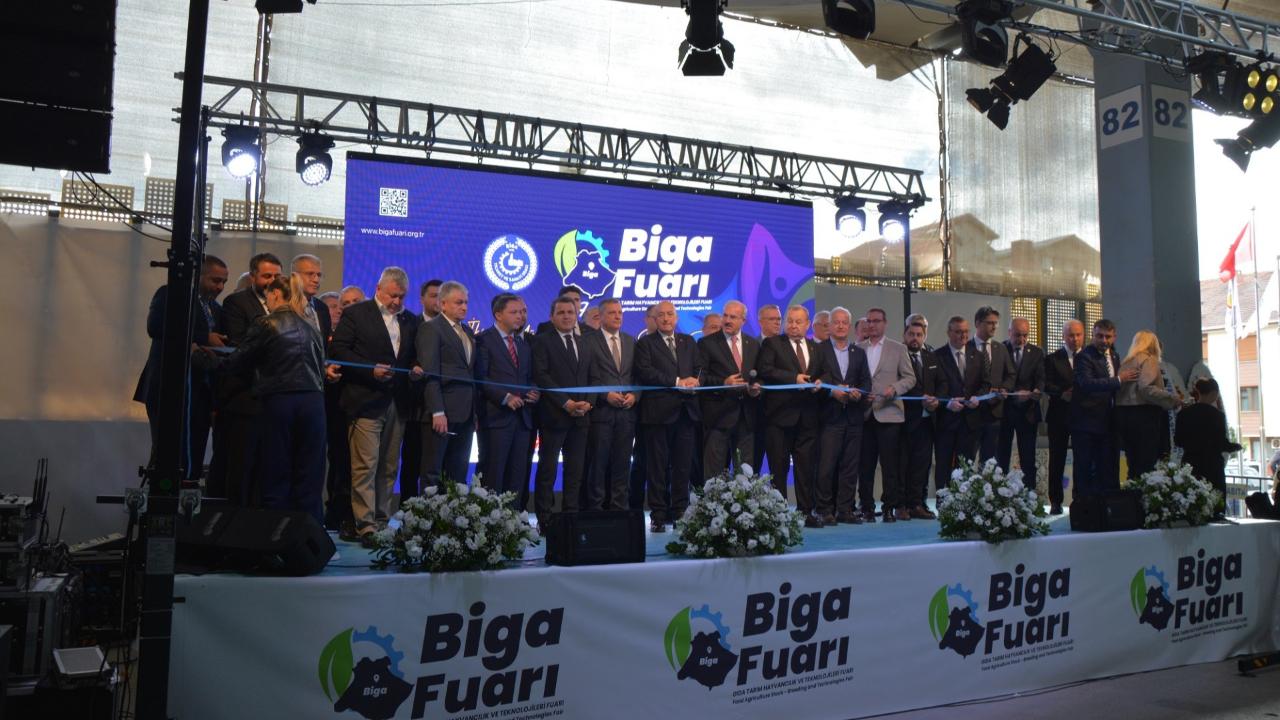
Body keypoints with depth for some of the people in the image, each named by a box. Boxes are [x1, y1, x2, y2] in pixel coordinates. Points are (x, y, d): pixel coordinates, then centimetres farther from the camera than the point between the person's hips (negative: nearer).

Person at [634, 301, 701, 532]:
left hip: (686, 411, 4)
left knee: (683, 465, 5)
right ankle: (658, 516, 5)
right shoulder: (645, 343, 4)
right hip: (659, 411, -4)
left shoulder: (688, 342, 20)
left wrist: (694, 380, -9)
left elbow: (699, 369, 15)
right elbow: (645, 372, -10)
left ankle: (679, 512, 12)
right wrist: (677, 382, -14)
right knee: (658, 466, 0)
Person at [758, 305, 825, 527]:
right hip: (781, 414, -4)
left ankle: (807, 511, 12)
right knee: (779, 467, 1)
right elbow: (765, 370, -10)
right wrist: (794, 378, -18)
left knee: (807, 466, 5)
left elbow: (822, 374, 21)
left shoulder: (816, 348, 18)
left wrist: (820, 382, -3)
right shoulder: (772, 343, 3)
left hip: (807, 415, 4)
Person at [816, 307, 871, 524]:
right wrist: (832, 392, -17)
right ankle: (824, 510, 1)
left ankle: (845, 510, 12)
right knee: (826, 465, -6)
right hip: (830, 416, -4)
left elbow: (866, 383, 12)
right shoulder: (818, 350, 3)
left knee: (850, 466, 5)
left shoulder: (859, 353, 16)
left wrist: (858, 392, -8)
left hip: (853, 417, 4)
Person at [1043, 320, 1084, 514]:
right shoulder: (1053, 359, 4)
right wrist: (1063, 393, -22)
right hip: (1059, 415, 0)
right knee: (1057, 460, 4)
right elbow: (1047, 385, -6)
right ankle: (1055, 502, 10)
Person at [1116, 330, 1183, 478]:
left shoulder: (1125, 362, 16)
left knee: (1134, 467, 8)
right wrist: (1173, 399, -14)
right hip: (1143, 415, -7)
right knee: (1147, 466, -6)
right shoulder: (1149, 360, -3)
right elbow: (1146, 388, -18)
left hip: (1122, 414, 7)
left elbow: (1121, 390, 10)